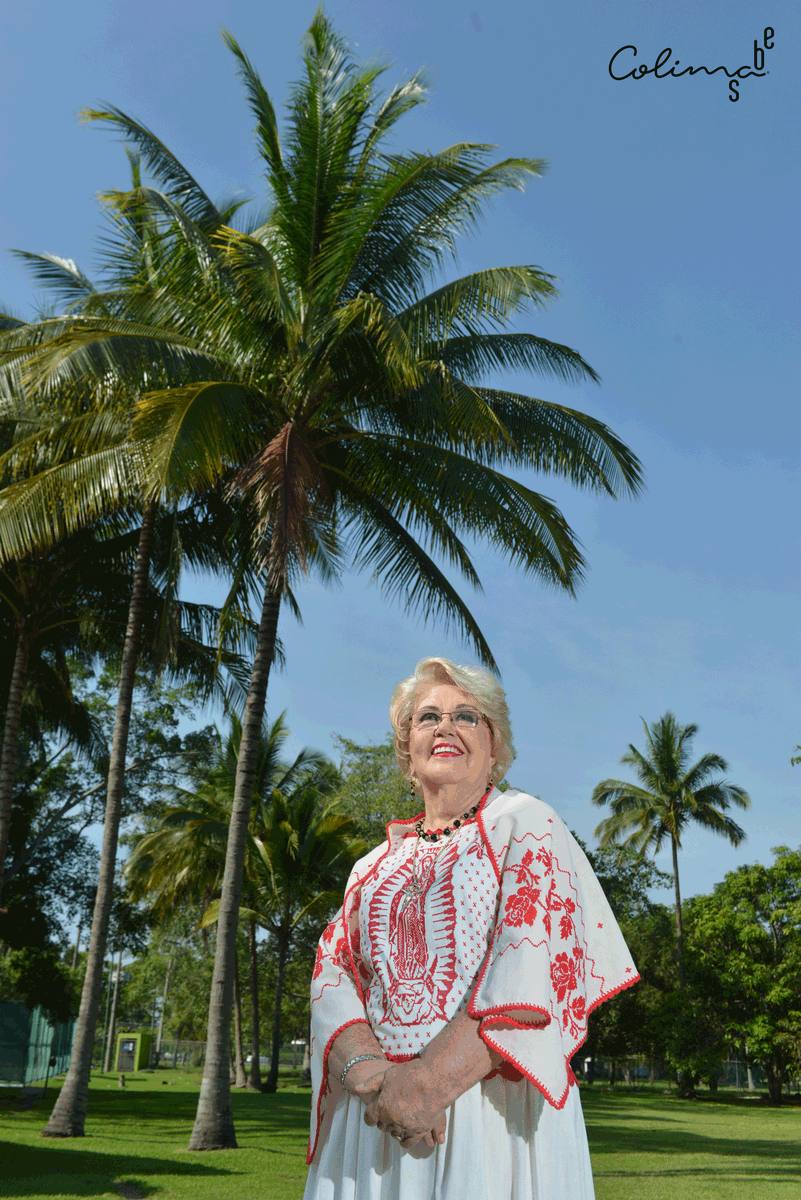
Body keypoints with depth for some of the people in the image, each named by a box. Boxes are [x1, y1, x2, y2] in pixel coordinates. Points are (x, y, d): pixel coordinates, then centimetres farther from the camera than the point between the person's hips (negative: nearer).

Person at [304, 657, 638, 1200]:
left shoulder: (524, 823, 1)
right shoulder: (374, 867, 17)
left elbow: (536, 960, -13)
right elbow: (334, 972, 4)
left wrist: (432, 1080, -21)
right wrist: (365, 1067, -17)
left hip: (491, 1110, -4)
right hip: (371, 1118, 4)